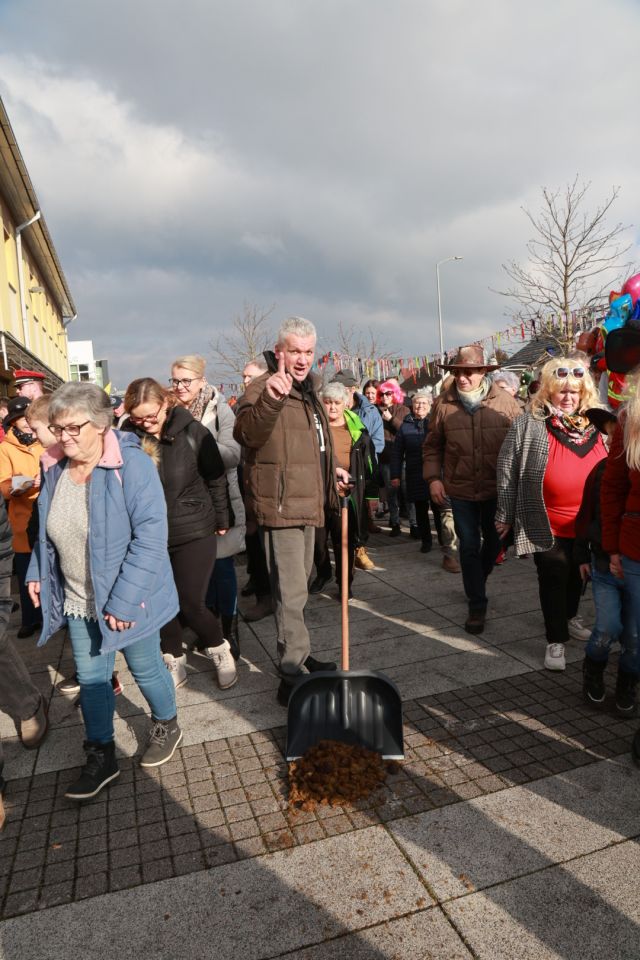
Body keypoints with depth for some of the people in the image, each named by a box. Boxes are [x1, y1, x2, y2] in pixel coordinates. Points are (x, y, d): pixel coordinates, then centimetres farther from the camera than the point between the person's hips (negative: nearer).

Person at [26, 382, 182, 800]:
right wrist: (37, 573, 6)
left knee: (146, 669, 14)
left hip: (128, 597, -5)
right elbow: (47, 532, 16)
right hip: (78, 600, 6)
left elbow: (151, 536, -25)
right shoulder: (55, 469, 0)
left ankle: (167, 726, 42)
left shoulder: (132, 465, -21)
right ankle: (101, 757, 35)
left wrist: (124, 599, -25)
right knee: (91, 679, 15)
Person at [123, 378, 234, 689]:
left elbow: (216, 479, -2)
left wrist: (221, 520, 4)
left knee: (190, 603, -1)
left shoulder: (193, 432, -11)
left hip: (193, 532, -3)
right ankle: (173, 661, 33)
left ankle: (219, 650, 26)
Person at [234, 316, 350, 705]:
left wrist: (332, 470, 19)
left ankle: (299, 656, 37)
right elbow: (247, 434, -36)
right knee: (292, 592, -7)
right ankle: (292, 676, 4)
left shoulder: (308, 392, 16)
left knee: (298, 587, 21)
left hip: (308, 504, 10)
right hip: (280, 506, -9)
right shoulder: (263, 388, -14)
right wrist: (269, 398, -51)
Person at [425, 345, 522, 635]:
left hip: (497, 489, 1)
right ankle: (477, 605, 17)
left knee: (494, 541, 19)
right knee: (469, 546, 4)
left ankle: (477, 582, 47)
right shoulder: (444, 404, -5)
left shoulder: (505, 402, -7)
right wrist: (433, 478, -6)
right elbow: (432, 447, 4)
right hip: (461, 490, -1)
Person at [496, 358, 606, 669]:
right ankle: (556, 640, 18)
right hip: (548, 525, -5)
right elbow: (508, 471, -8)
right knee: (553, 579, 4)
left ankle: (569, 617, 45)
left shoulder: (596, 424, 4)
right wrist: (505, 516, -7)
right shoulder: (529, 425, -10)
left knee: (577, 575, 21)